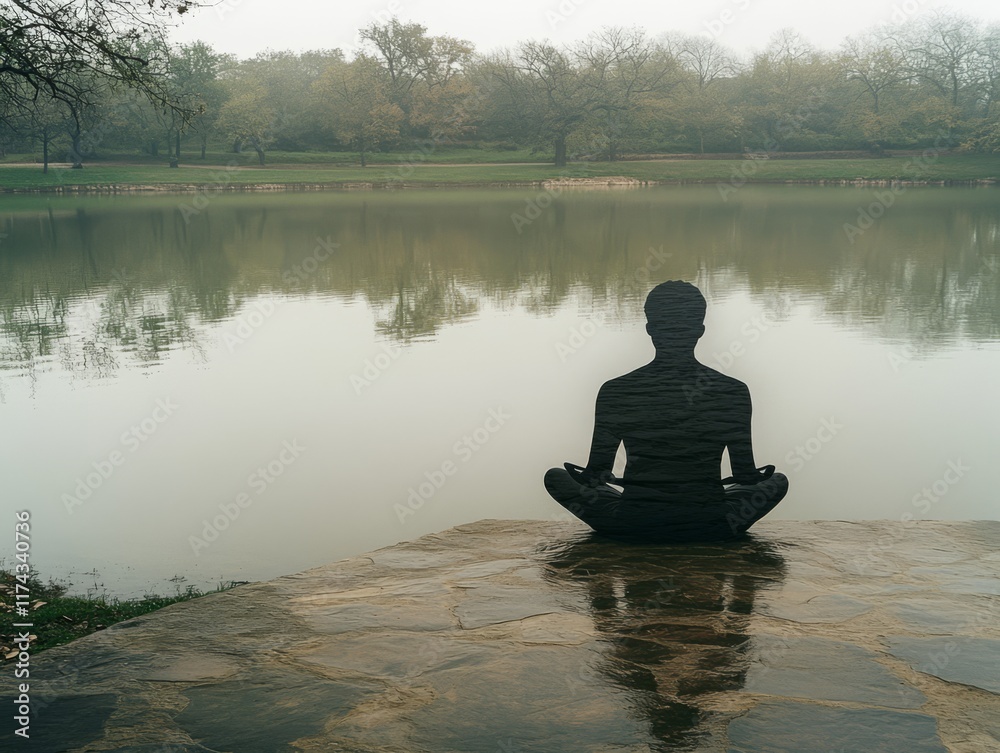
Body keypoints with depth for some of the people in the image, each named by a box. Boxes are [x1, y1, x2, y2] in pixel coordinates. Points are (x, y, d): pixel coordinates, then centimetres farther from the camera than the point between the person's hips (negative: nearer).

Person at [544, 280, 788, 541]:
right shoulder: (733, 391, -8)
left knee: (555, 476, 19)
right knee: (778, 480, 26)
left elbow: (596, 474, -4)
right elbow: (747, 476, -2)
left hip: (633, 527, -1)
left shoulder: (614, 391, -10)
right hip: (710, 529, 2)